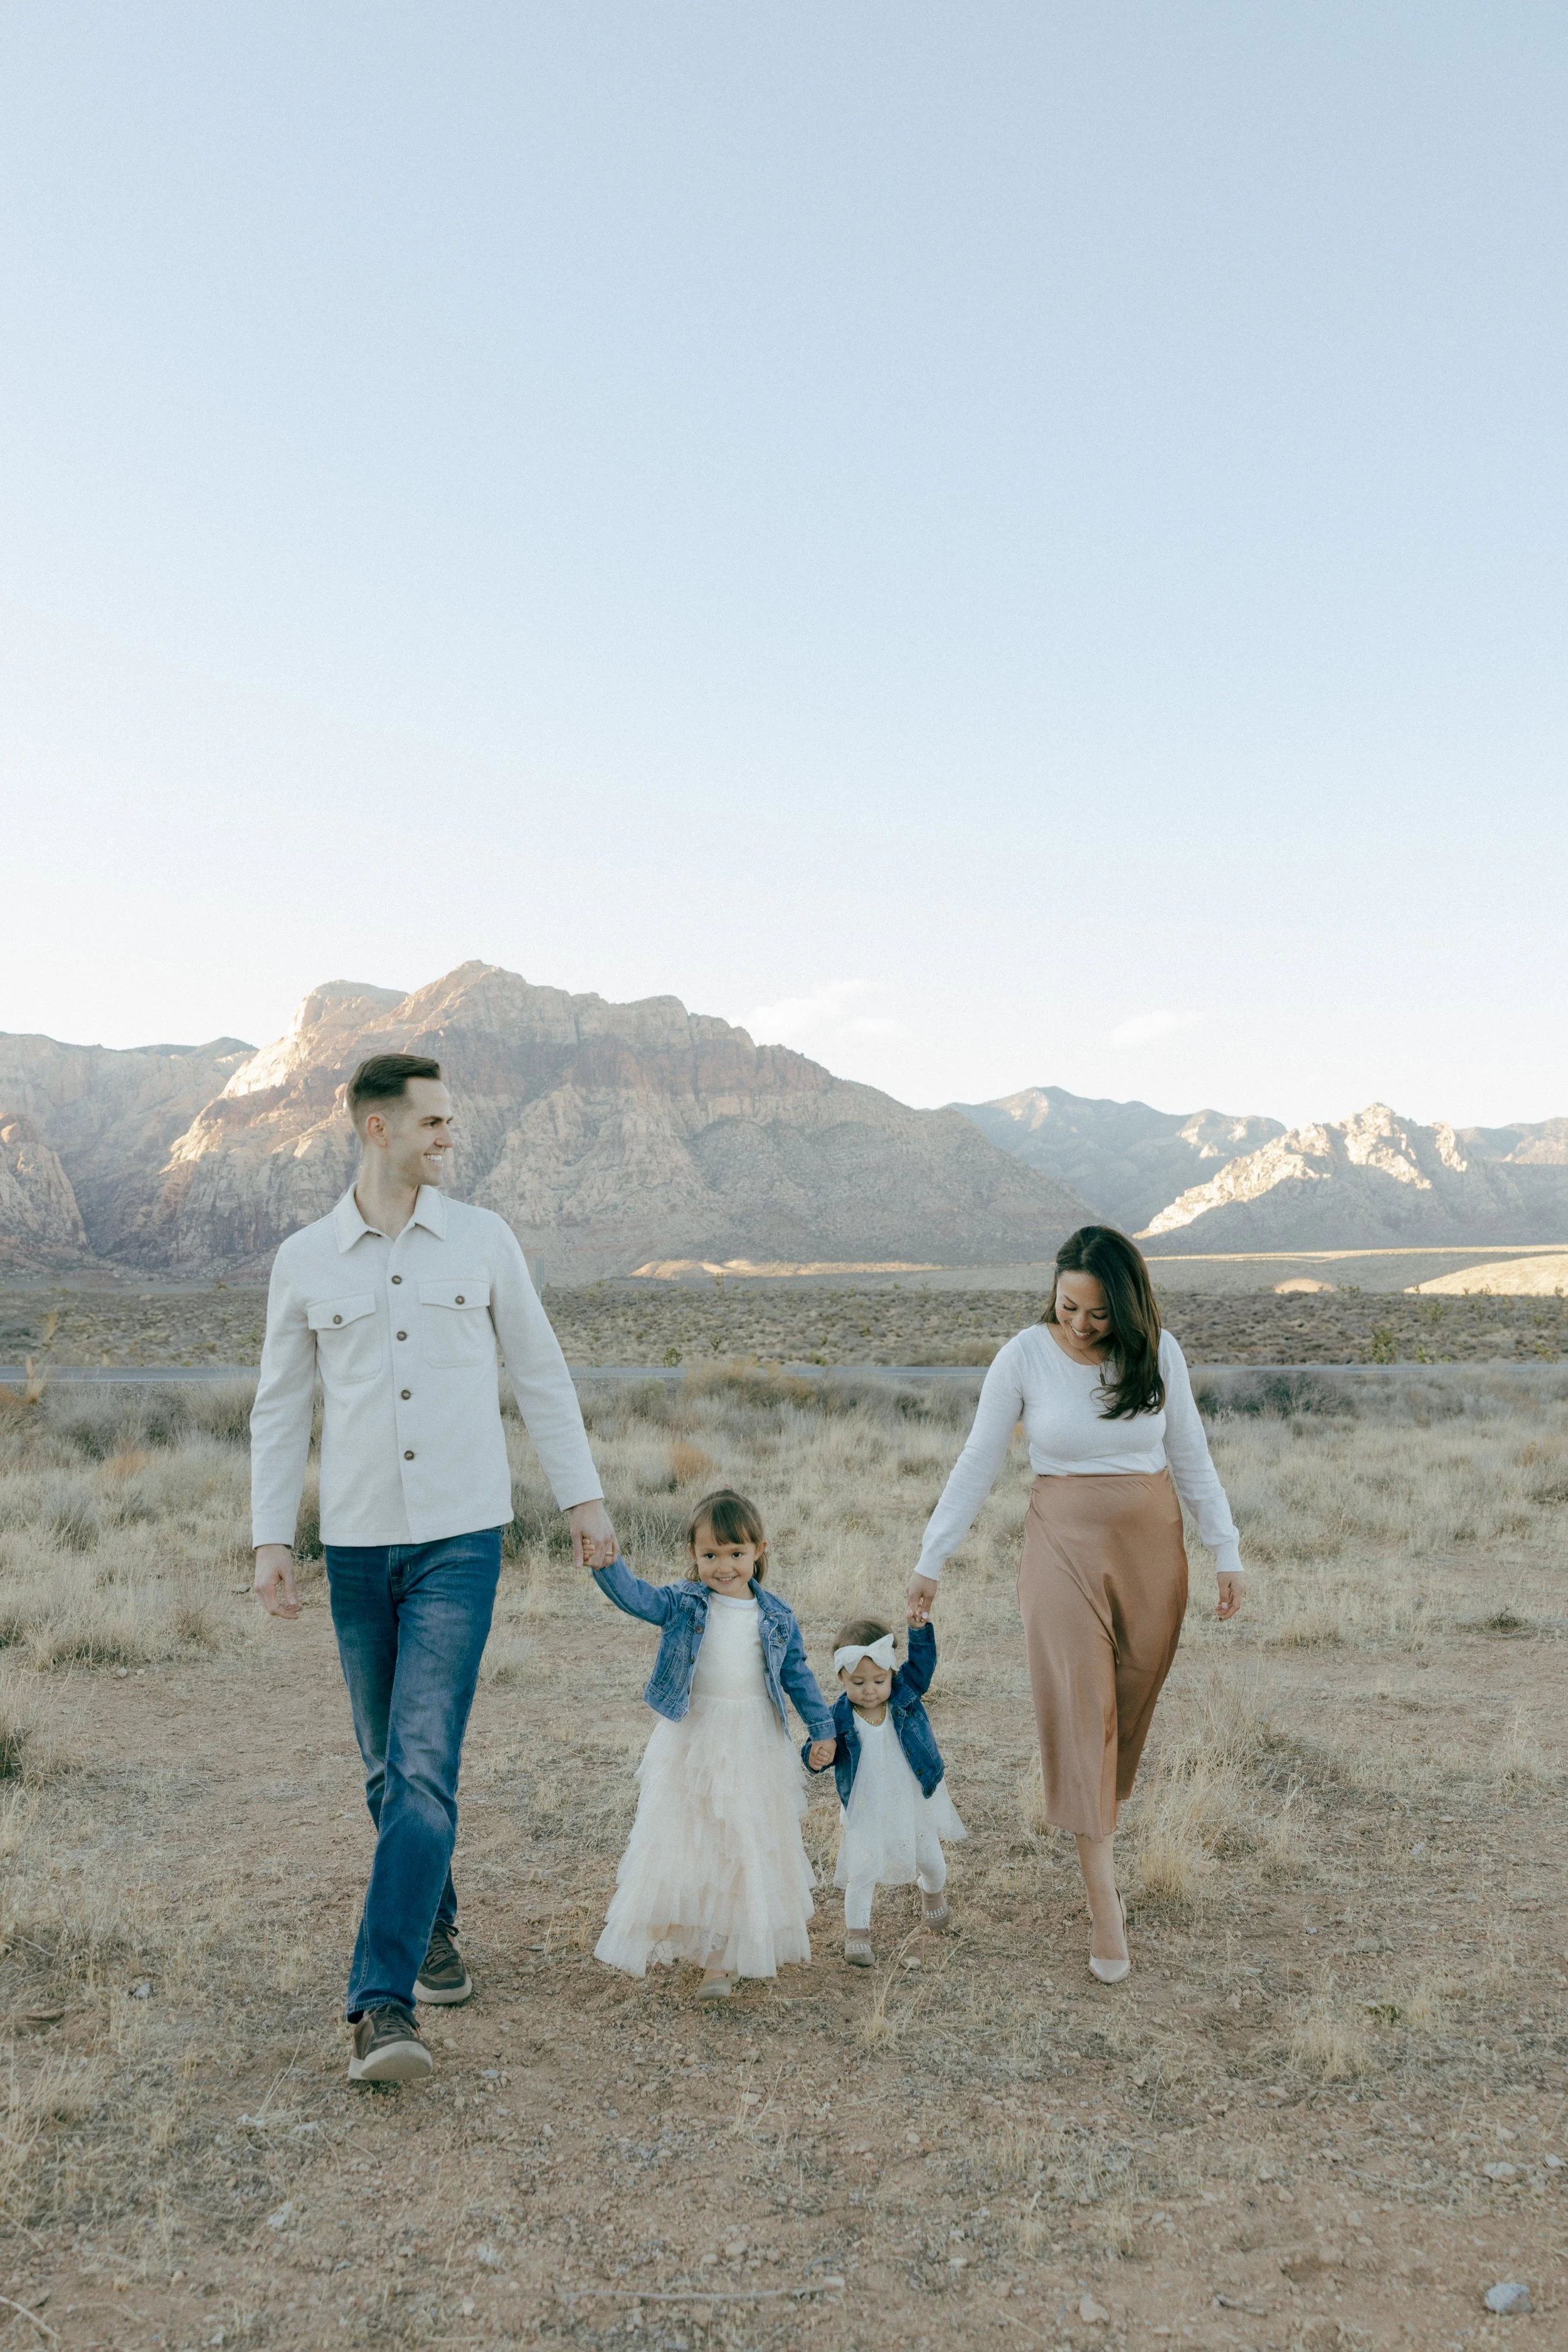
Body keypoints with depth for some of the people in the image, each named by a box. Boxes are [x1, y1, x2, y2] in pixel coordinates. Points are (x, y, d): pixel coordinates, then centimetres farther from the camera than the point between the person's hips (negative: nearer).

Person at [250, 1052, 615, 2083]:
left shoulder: (483, 1238, 1)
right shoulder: (304, 1260, 2)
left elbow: (540, 1371, 7)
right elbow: (281, 1408, 8)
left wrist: (584, 1494, 5)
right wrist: (272, 1538, 1)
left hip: (461, 1539, -2)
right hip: (358, 1543, 2)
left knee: (425, 1765, -12)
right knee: (390, 1765, 14)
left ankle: (383, 2006, -9)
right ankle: (436, 1922, 38)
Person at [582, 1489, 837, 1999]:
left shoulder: (778, 1617, -1)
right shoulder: (684, 1604, -6)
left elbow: (798, 1674, 9)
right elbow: (637, 1597, -22)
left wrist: (823, 1729, 9)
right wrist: (608, 1566, -41)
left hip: (754, 1750, 1)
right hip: (689, 1744, -1)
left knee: (744, 1850, 5)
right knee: (675, 1843, 6)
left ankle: (723, 1958, 16)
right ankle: (663, 1934, 26)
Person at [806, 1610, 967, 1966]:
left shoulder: (905, 1696, -15)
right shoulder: (840, 1717, -18)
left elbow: (923, 1662, -24)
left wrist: (919, 1626, -39)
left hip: (914, 1803, 2)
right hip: (866, 1812, -2)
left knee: (930, 1862, 19)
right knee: (862, 1872, -3)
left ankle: (933, 1896, 52)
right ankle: (857, 1934, 18)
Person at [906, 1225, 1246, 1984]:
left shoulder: (1158, 1353, -3)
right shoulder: (1025, 1357, -8)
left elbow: (1192, 1459, 6)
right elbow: (976, 1464, -2)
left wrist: (1226, 1553, 4)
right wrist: (929, 1561, -2)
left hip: (1151, 1549, 2)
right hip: (1064, 1549, -2)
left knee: (1129, 1710, 9)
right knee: (1079, 1715, -6)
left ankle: (1102, 1842, 34)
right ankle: (1106, 1912, -2)